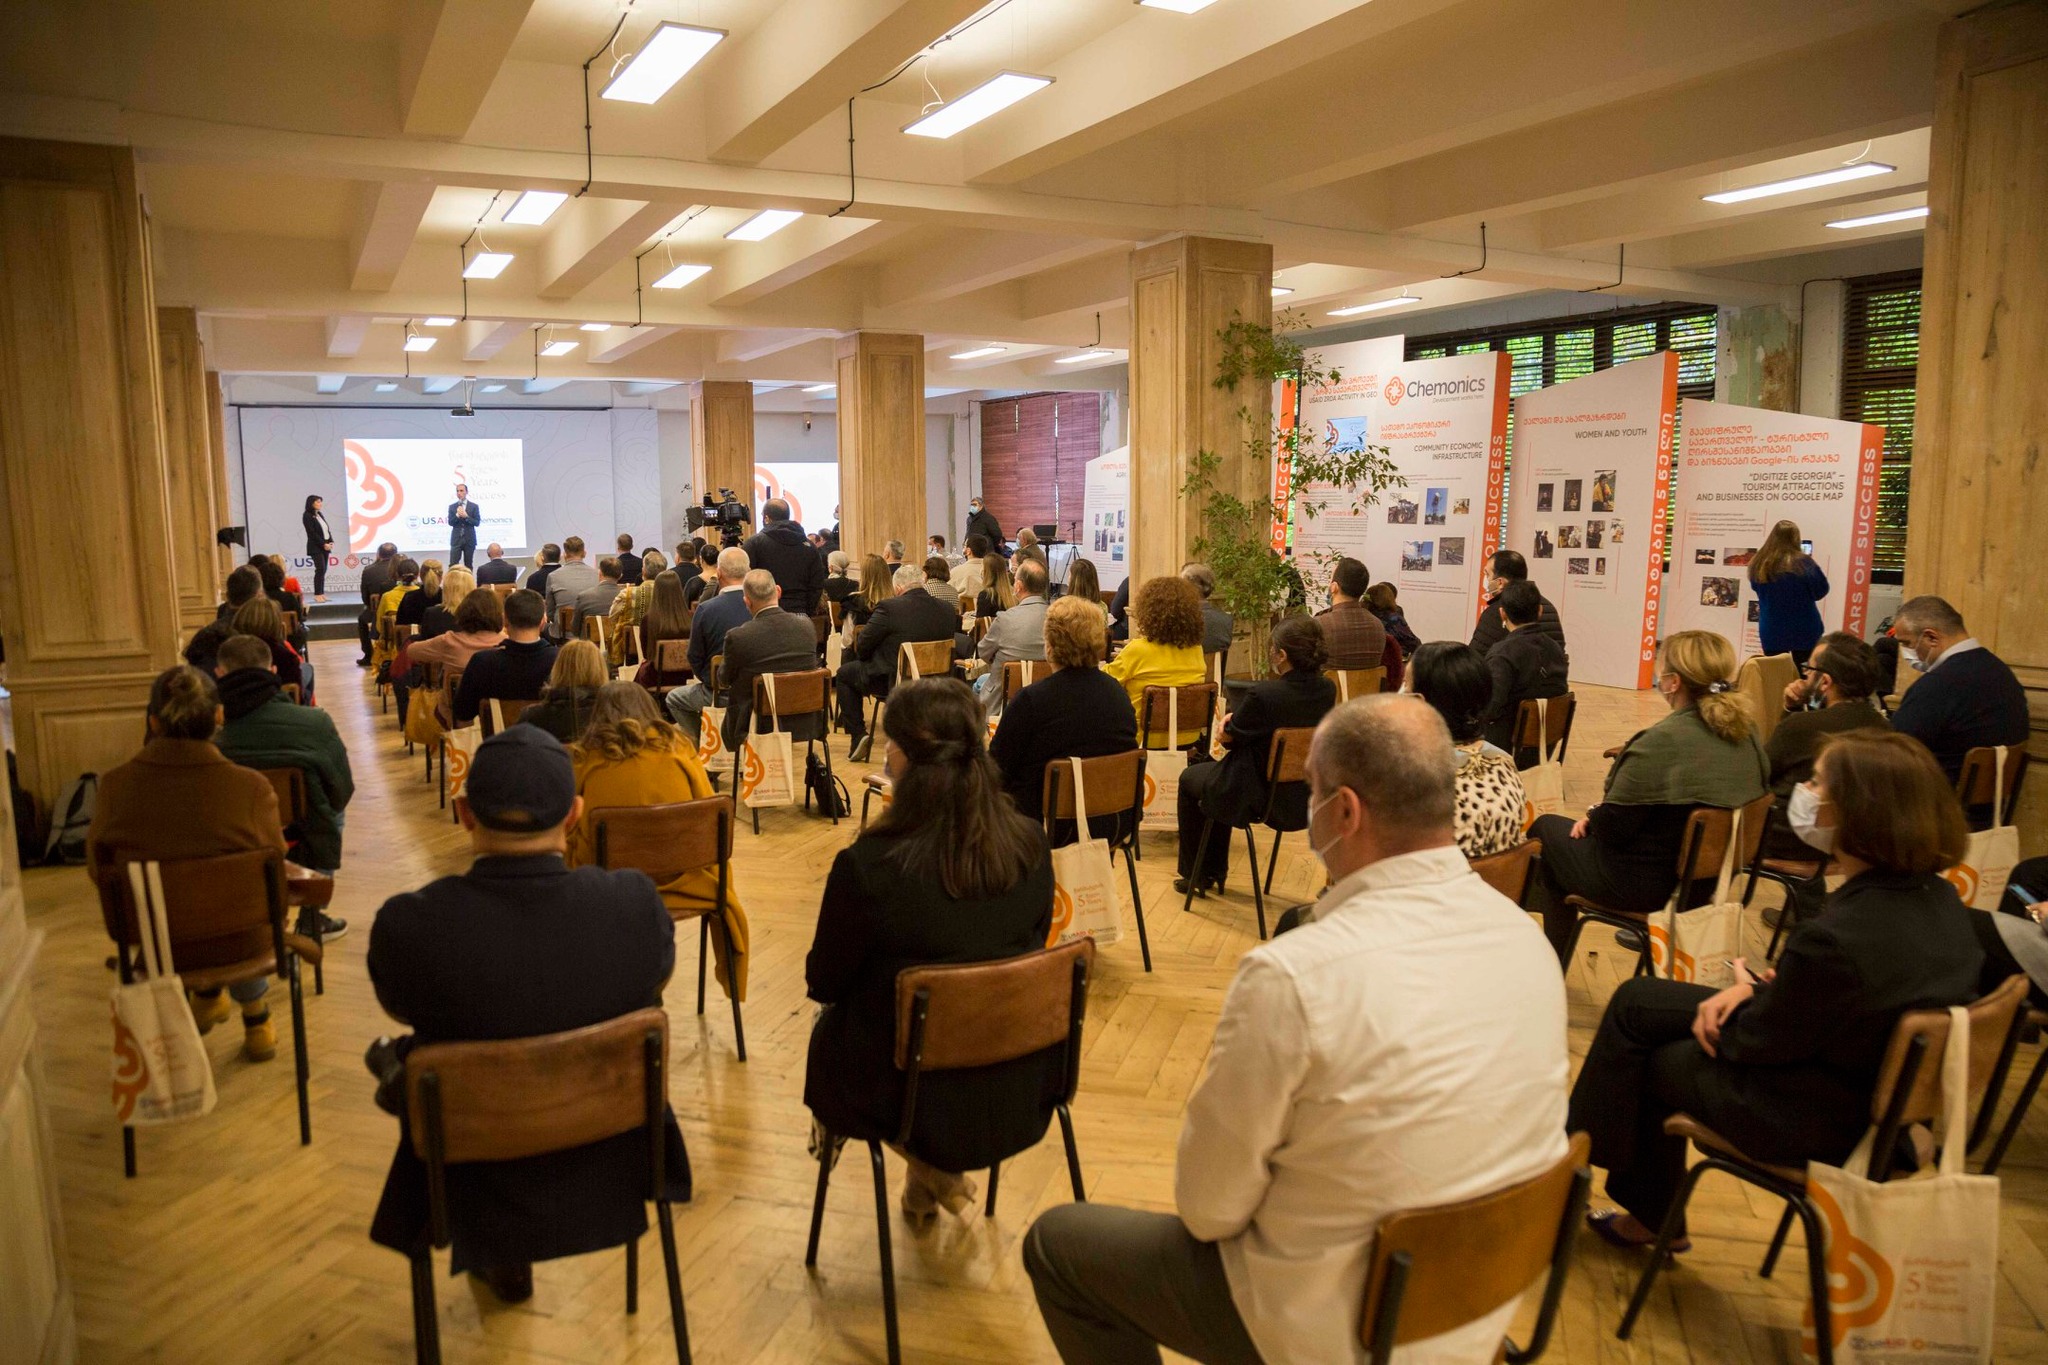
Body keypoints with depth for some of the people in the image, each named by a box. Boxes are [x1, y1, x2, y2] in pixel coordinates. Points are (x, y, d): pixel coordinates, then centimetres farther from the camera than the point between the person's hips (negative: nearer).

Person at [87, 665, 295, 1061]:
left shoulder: (114, 785, -15)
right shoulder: (251, 787, -21)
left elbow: (98, 869, 1)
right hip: (238, 942, -2)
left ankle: (206, 995, 51)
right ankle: (254, 1016, 44)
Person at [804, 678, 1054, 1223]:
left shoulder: (866, 866, -25)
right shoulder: (1030, 845, -12)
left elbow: (823, 983, -8)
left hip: (914, 1099, -4)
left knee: (828, 1023, 27)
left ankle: (931, 1168, 20)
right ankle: (934, 1173, 37)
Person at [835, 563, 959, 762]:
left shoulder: (888, 608, -19)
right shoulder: (948, 610, -4)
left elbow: (861, 648, -11)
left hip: (891, 681, -6)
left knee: (844, 672, 20)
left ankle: (859, 736, 13)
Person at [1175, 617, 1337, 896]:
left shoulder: (1263, 694, -29)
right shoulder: (1328, 690, -8)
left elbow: (1230, 736, -12)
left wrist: (1227, 723, 10)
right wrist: (1238, 721, 7)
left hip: (1261, 800, -7)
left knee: (1189, 778, 24)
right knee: (1217, 771, 33)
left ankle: (1196, 875, 35)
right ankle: (1215, 870, 45)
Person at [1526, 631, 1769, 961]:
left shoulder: (1662, 741, -27)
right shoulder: (1746, 732, -3)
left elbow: (1611, 827, -22)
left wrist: (1594, 814, 2)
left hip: (1646, 887, -8)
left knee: (1546, 828, 17)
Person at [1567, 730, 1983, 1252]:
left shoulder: (1837, 939, -36)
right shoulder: (1940, 900, -8)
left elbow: (1757, 1041, -20)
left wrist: (1746, 989, 0)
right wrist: (1757, 988, -5)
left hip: (1829, 1124, -9)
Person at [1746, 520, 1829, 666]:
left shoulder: (1759, 564, -5)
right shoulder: (1803, 562, -15)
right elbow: (1821, 591, -7)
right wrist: (1812, 566, 5)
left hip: (1771, 631, 3)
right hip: (1803, 630, -3)